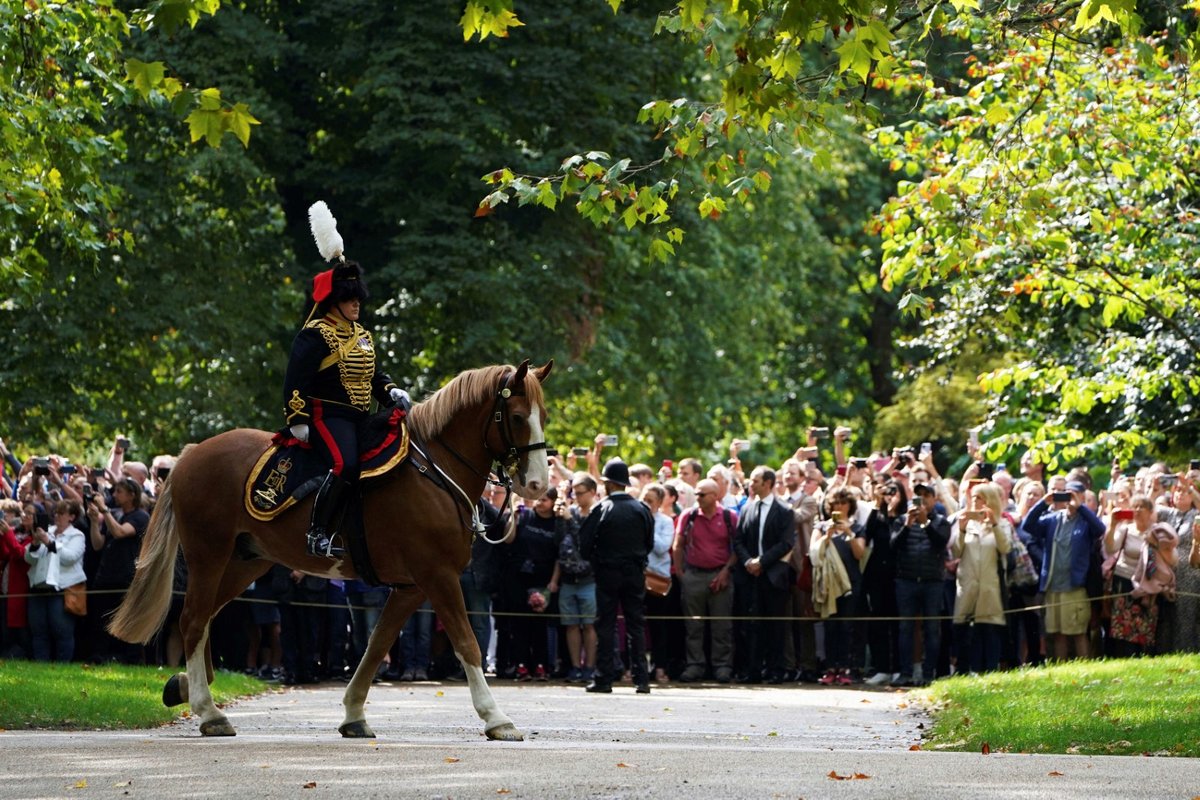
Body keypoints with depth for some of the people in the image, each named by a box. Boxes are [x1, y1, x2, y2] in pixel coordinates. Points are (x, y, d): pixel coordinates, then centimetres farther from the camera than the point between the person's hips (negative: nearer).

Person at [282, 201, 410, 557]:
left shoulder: (361, 336, 19)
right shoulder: (315, 335, -8)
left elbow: (373, 375, 26)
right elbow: (296, 379, -13)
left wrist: (392, 393, 6)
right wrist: (297, 421, -19)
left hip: (359, 417, 9)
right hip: (327, 415, -9)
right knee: (345, 464, -32)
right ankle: (318, 533, -27)